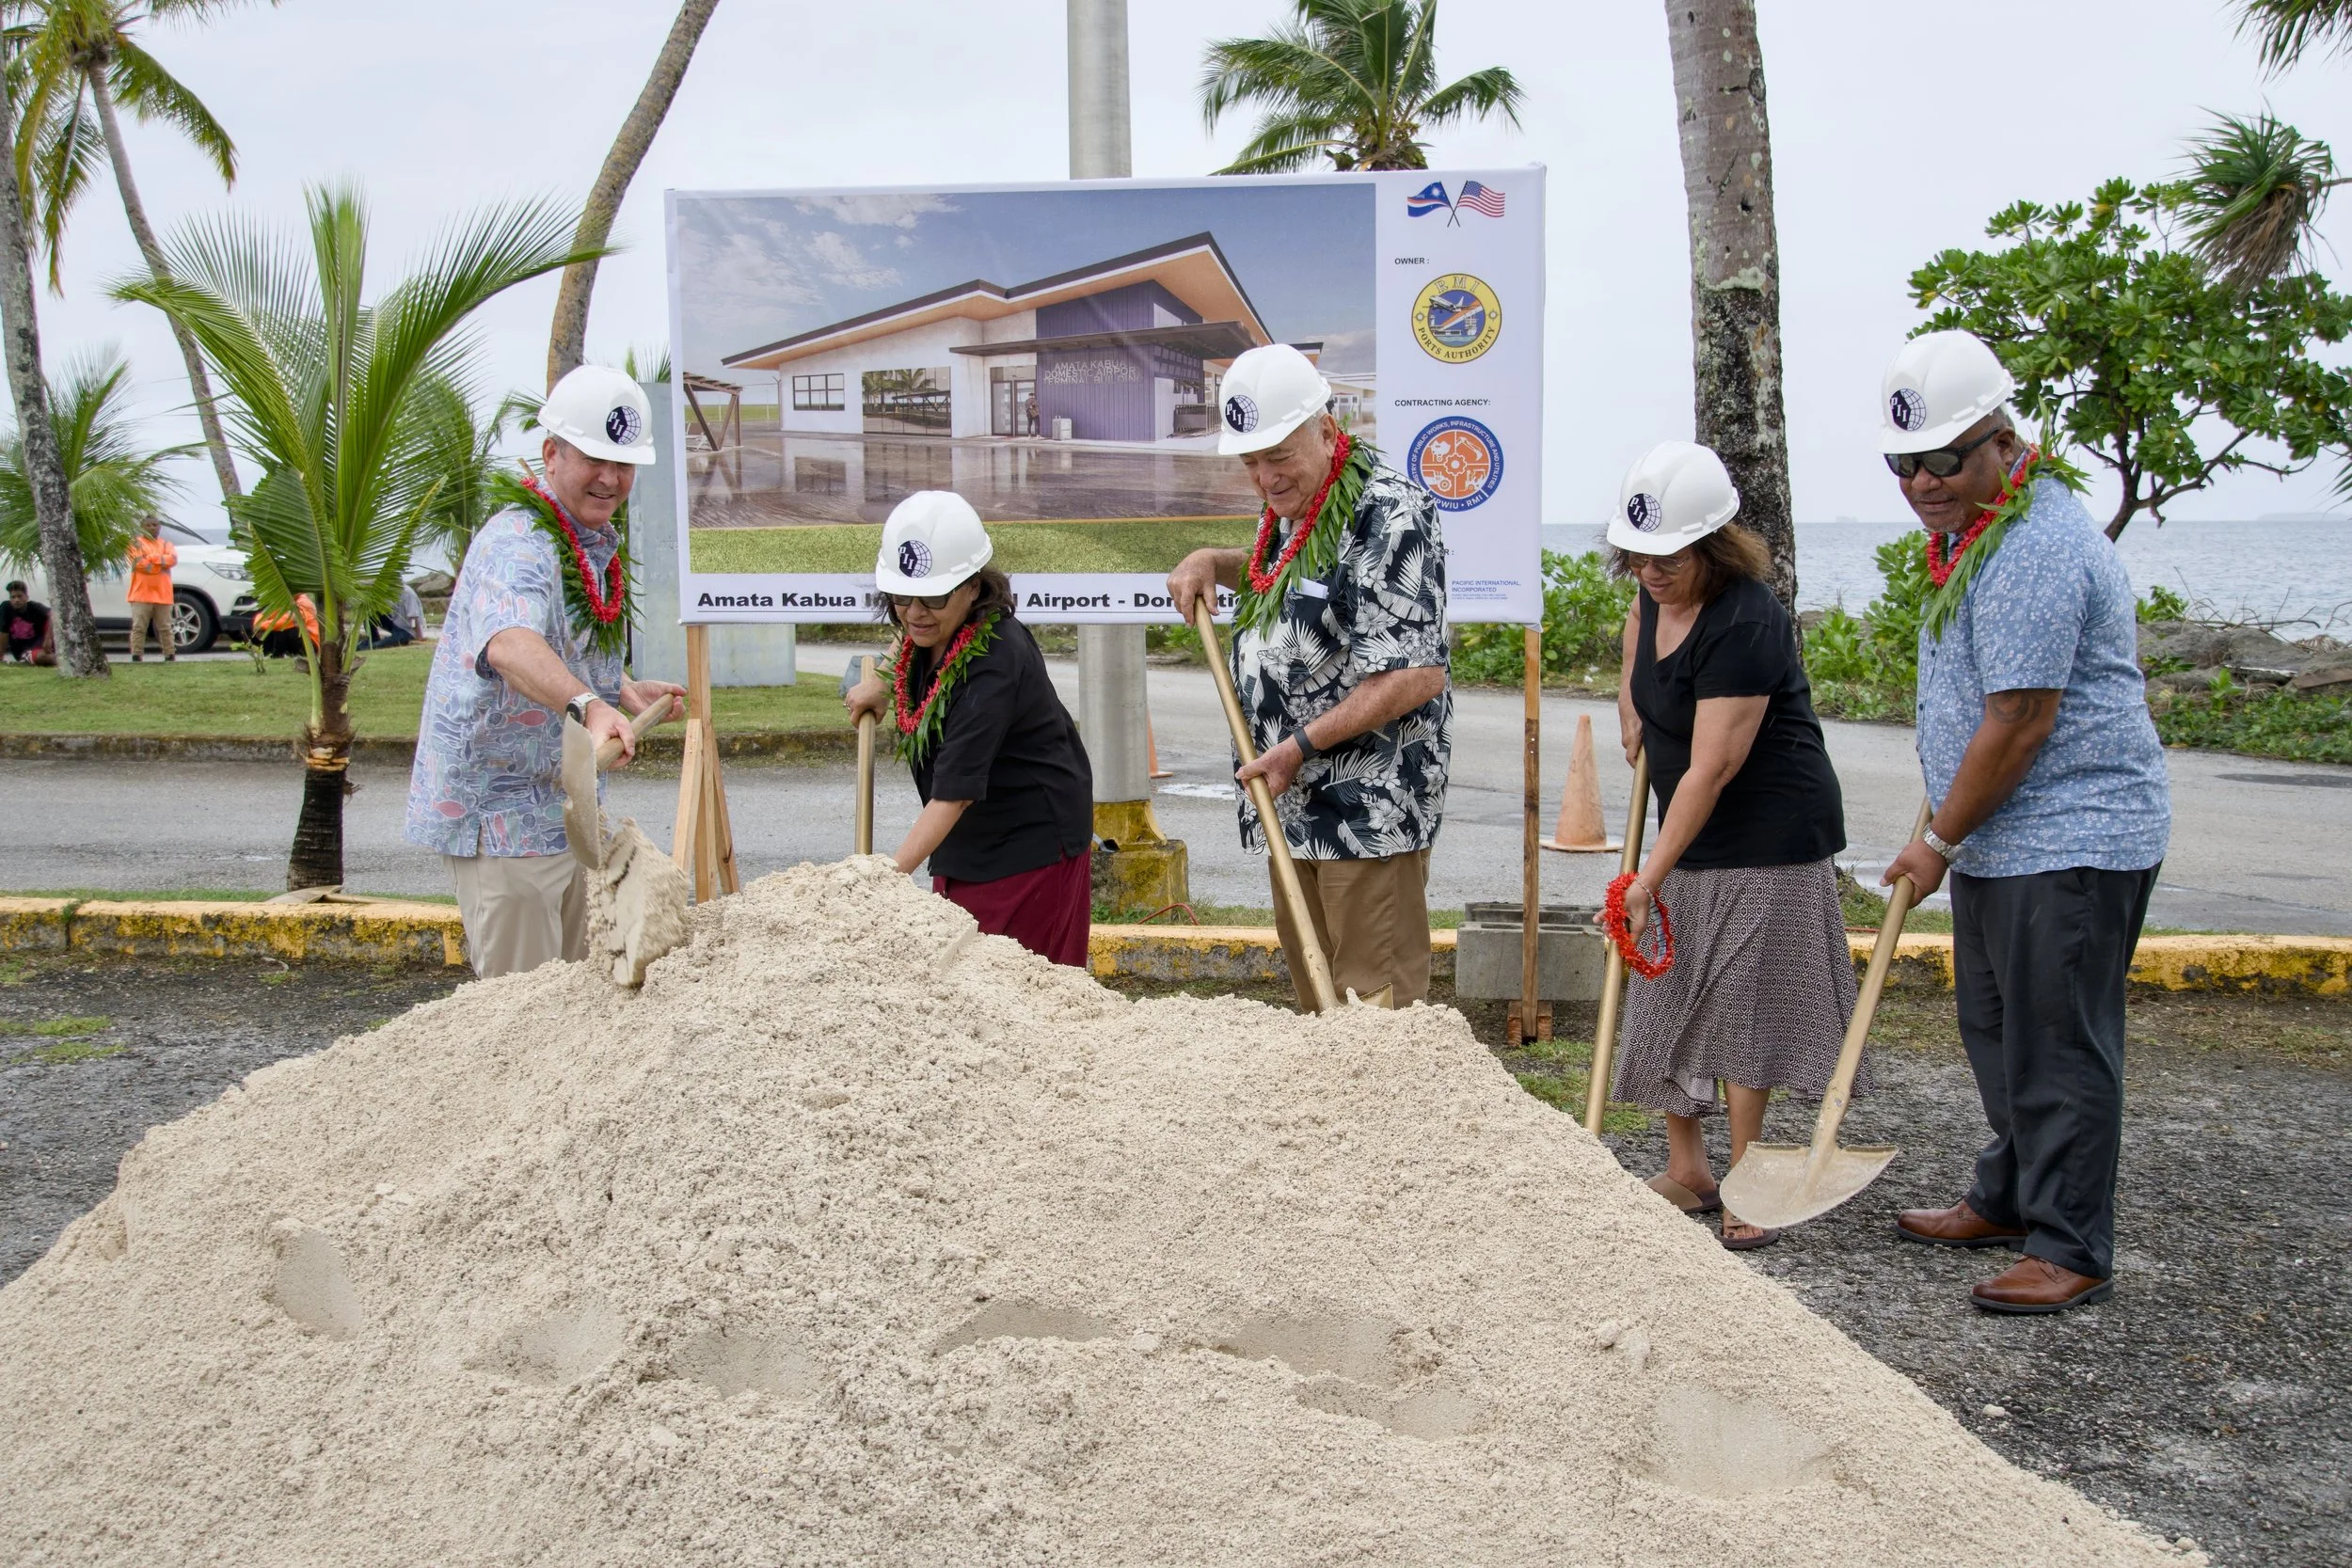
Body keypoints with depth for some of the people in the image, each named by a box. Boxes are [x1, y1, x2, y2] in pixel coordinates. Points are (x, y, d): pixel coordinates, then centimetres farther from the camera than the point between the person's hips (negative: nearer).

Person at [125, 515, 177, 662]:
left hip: (162, 594, 3)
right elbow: (140, 563, -11)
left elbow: (173, 559, -4)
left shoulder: (166, 544, 16)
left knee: (165, 627, 7)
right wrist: (163, 561, -6)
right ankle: (136, 656, -4)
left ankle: (170, 655, 10)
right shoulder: (136, 543, 4)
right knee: (139, 627, -5)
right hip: (142, 593, -3)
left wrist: (152, 558, -12)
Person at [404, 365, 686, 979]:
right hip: (502, 812, -10)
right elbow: (511, 645, -44)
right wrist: (588, 704, -60)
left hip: (564, 806, 10)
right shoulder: (518, 544, -21)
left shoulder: (599, 544, 11)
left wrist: (627, 693, 12)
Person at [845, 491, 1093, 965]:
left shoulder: (993, 665, -29)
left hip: (1032, 841, -8)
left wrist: (891, 874, -37)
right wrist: (881, 682, 15)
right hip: (966, 839, 8)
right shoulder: (927, 626, -4)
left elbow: (953, 794, -32)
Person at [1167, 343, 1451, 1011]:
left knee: (1375, 1000, -3)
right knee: (1310, 984, 17)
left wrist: (1303, 744, -20)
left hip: (1368, 805, -9)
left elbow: (1418, 676, -22)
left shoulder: (1388, 513, -17)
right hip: (1296, 800, 9)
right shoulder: (1291, 505, 12)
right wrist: (1213, 563, 16)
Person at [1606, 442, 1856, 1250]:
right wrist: (1632, 702, 17)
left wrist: (1650, 876, -26)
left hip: (1768, 837, -9)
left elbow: (1711, 768, -28)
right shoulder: (1660, 591, 1)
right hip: (1694, 831, 9)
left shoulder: (1742, 625, -26)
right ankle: (1686, 1170, 20)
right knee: (1668, 996, 10)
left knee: (1744, 1005, -6)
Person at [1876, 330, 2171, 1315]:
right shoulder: (1974, 529, 12)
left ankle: (2071, 1250, 8)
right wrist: (1946, 834, 23)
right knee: (1997, 1033, 19)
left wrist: (1938, 842, -13)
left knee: (2056, 1046, -3)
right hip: (2001, 838, 11)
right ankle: (2009, 1199, 34)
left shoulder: (2034, 550, -22)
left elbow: (2020, 724, -23)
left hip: (2068, 841, -10)